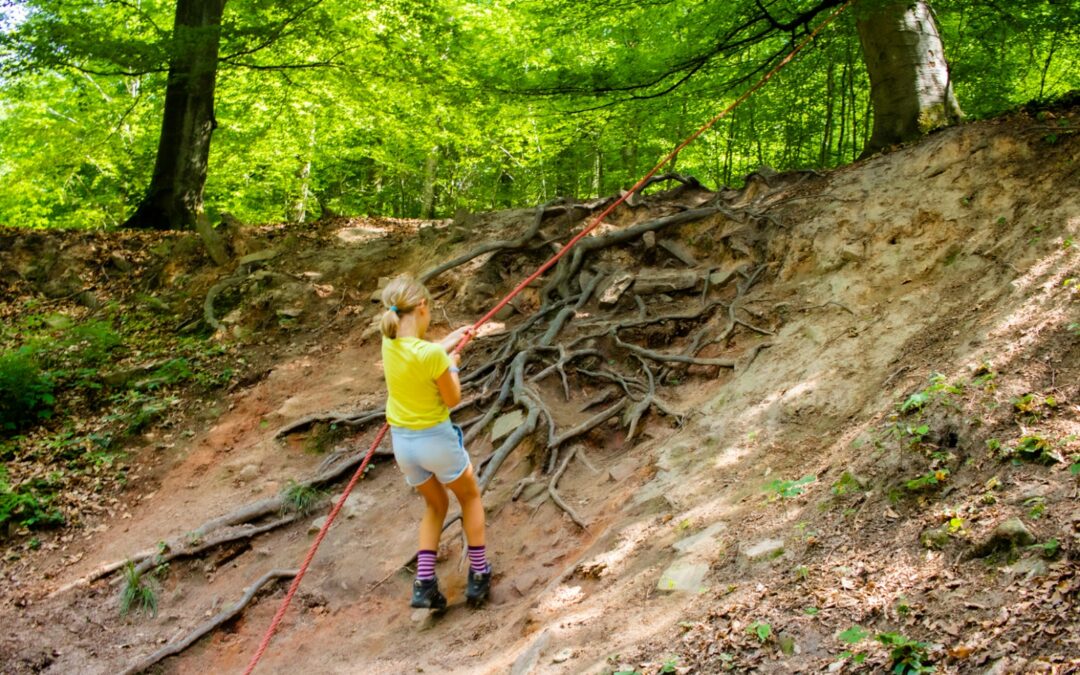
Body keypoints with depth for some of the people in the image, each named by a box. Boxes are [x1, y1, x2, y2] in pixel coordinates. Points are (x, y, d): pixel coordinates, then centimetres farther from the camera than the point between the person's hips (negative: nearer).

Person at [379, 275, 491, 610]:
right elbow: (453, 399, -12)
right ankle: (478, 576, 23)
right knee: (470, 497, 22)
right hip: (436, 438, -5)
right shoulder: (433, 354, -26)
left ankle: (424, 584, 14)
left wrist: (447, 344, 26)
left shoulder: (390, 343, -6)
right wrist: (453, 365, 3)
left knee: (435, 504, 25)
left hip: (402, 441, 6)